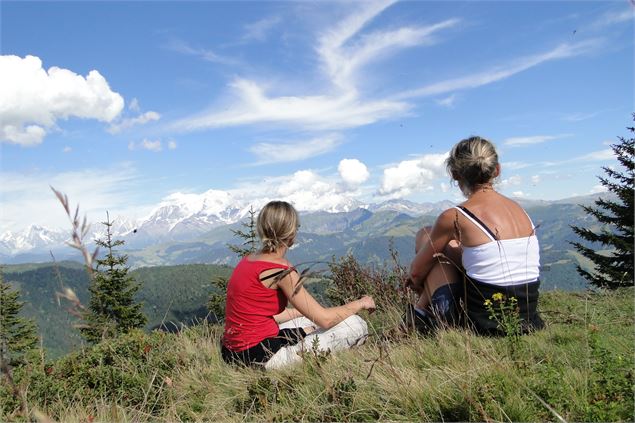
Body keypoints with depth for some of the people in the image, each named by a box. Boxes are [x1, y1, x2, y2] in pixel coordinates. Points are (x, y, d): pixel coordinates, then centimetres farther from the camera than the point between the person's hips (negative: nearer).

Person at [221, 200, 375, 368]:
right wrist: (360, 304, 4)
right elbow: (325, 319, -13)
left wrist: (307, 310, 24)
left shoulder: (248, 260, 7)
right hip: (259, 358, -9)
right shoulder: (281, 270, -18)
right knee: (356, 325, -7)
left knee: (310, 320, 30)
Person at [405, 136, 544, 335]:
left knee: (425, 236, 10)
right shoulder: (518, 208, 6)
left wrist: (421, 287, 23)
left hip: (482, 323, -6)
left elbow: (416, 272, 1)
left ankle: (421, 311, 17)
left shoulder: (454, 217, -12)